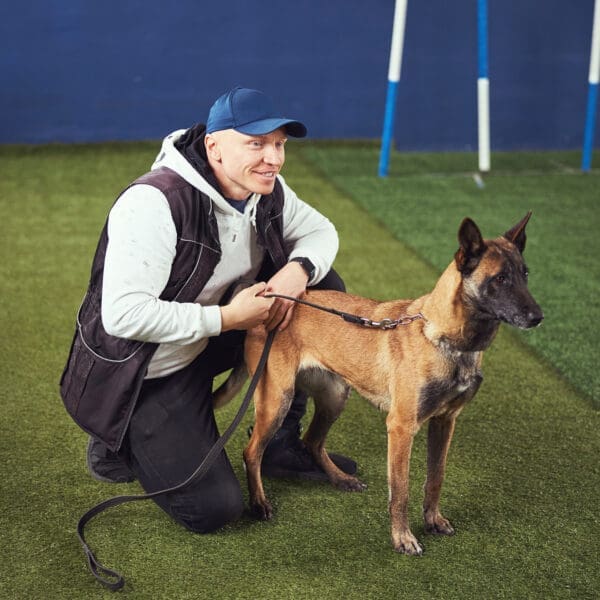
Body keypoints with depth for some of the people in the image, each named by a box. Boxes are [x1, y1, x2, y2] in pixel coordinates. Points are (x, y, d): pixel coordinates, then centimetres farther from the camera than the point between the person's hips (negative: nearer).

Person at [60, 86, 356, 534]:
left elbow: (320, 231, 9)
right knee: (213, 509, -16)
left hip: (207, 344, 8)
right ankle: (119, 442, 13)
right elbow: (123, 315, -35)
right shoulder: (155, 203, -31)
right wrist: (225, 318, -31)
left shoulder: (267, 191, -7)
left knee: (324, 286, -4)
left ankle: (283, 446, 8)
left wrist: (298, 269, -15)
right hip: (141, 373, -8)